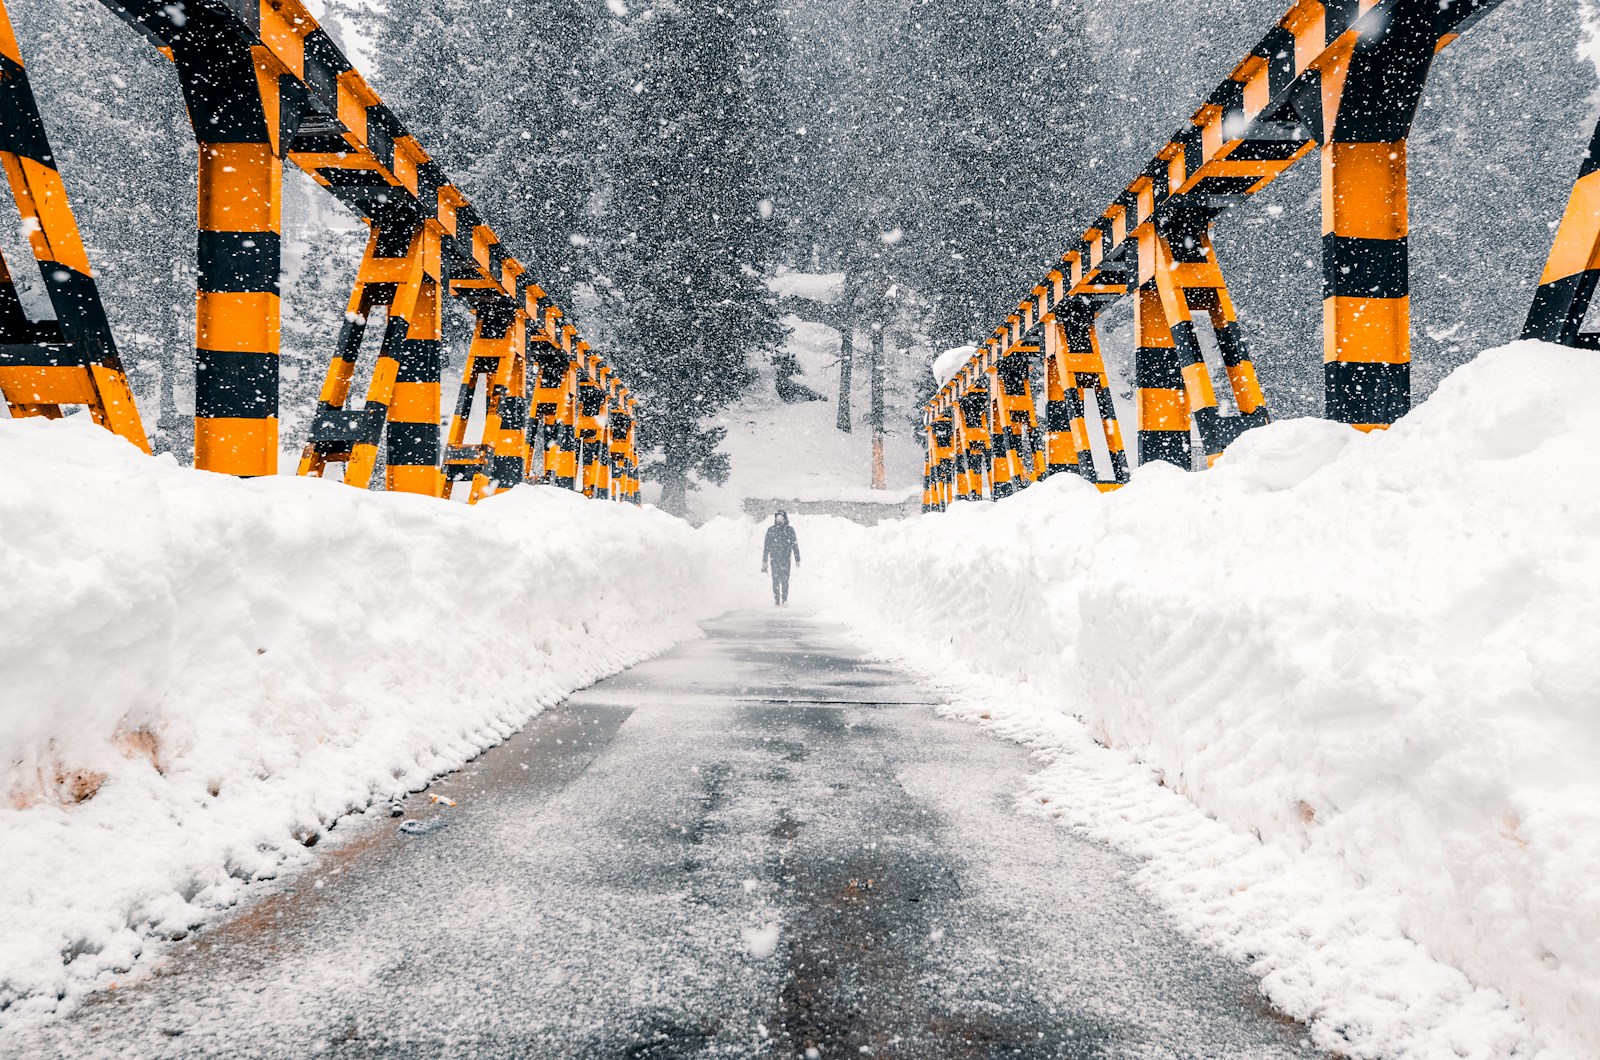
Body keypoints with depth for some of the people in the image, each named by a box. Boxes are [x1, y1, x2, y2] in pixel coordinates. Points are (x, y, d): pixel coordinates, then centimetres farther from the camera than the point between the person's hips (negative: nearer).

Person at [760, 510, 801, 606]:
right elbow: (766, 546, 12)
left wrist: (797, 559, 4)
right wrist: (764, 560, 10)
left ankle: (785, 600, -10)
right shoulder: (770, 530, 9)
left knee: (785, 579, -12)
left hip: (785, 558, -1)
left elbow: (795, 545, 7)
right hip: (774, 558, 1)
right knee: (775, 579, -1)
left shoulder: (789, 529, 6)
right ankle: (776, 601, 4)